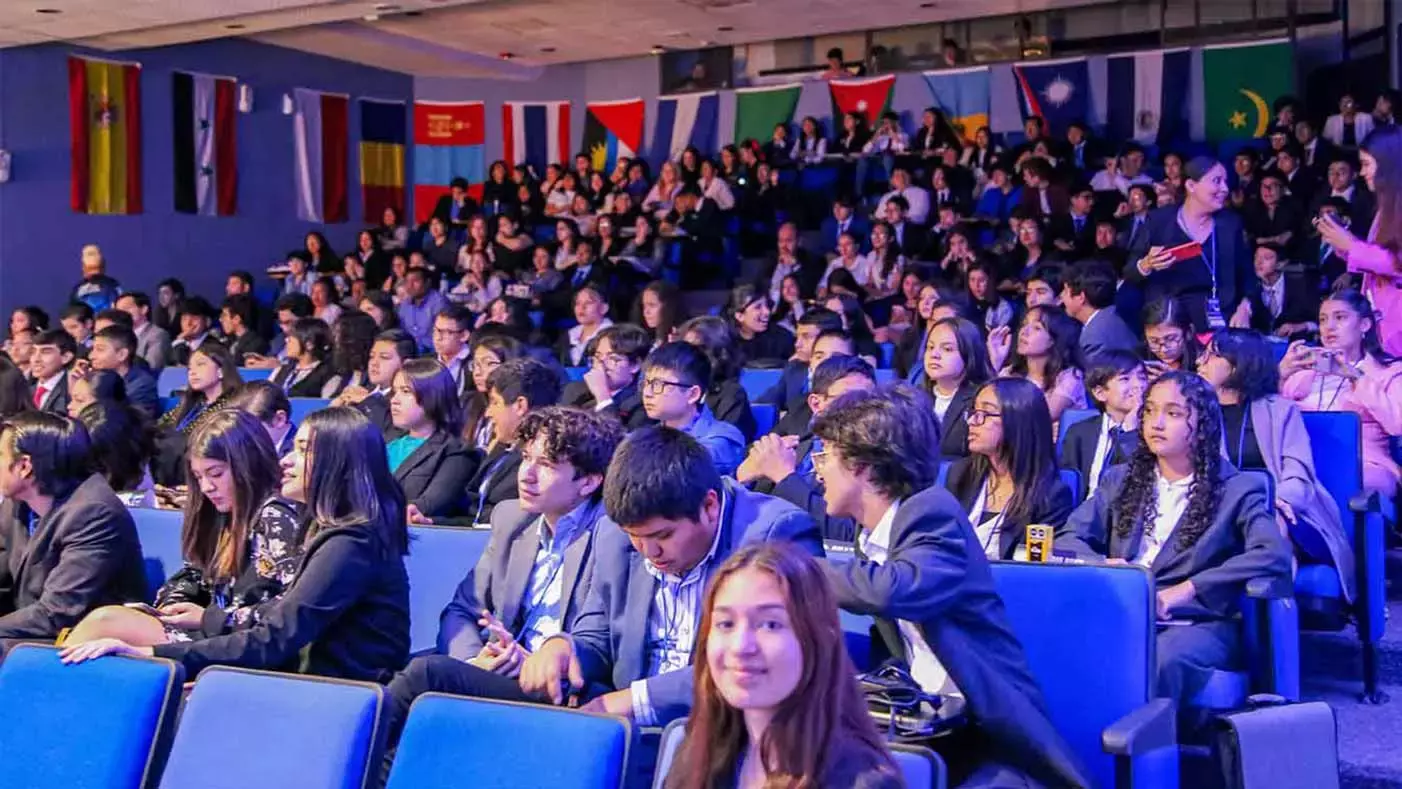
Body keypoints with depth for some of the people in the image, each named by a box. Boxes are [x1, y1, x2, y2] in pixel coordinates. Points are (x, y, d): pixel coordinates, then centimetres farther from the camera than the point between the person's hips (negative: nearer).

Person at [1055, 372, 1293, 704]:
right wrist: (1103, 566, -10)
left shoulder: (1237, 489, 9)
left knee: (1161, 660, -39)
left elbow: (1274, 555, -9)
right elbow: (1067, 539, 13)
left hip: (1199, 624, -3)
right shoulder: (1121, 480, 21)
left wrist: (1189, 589, -17)